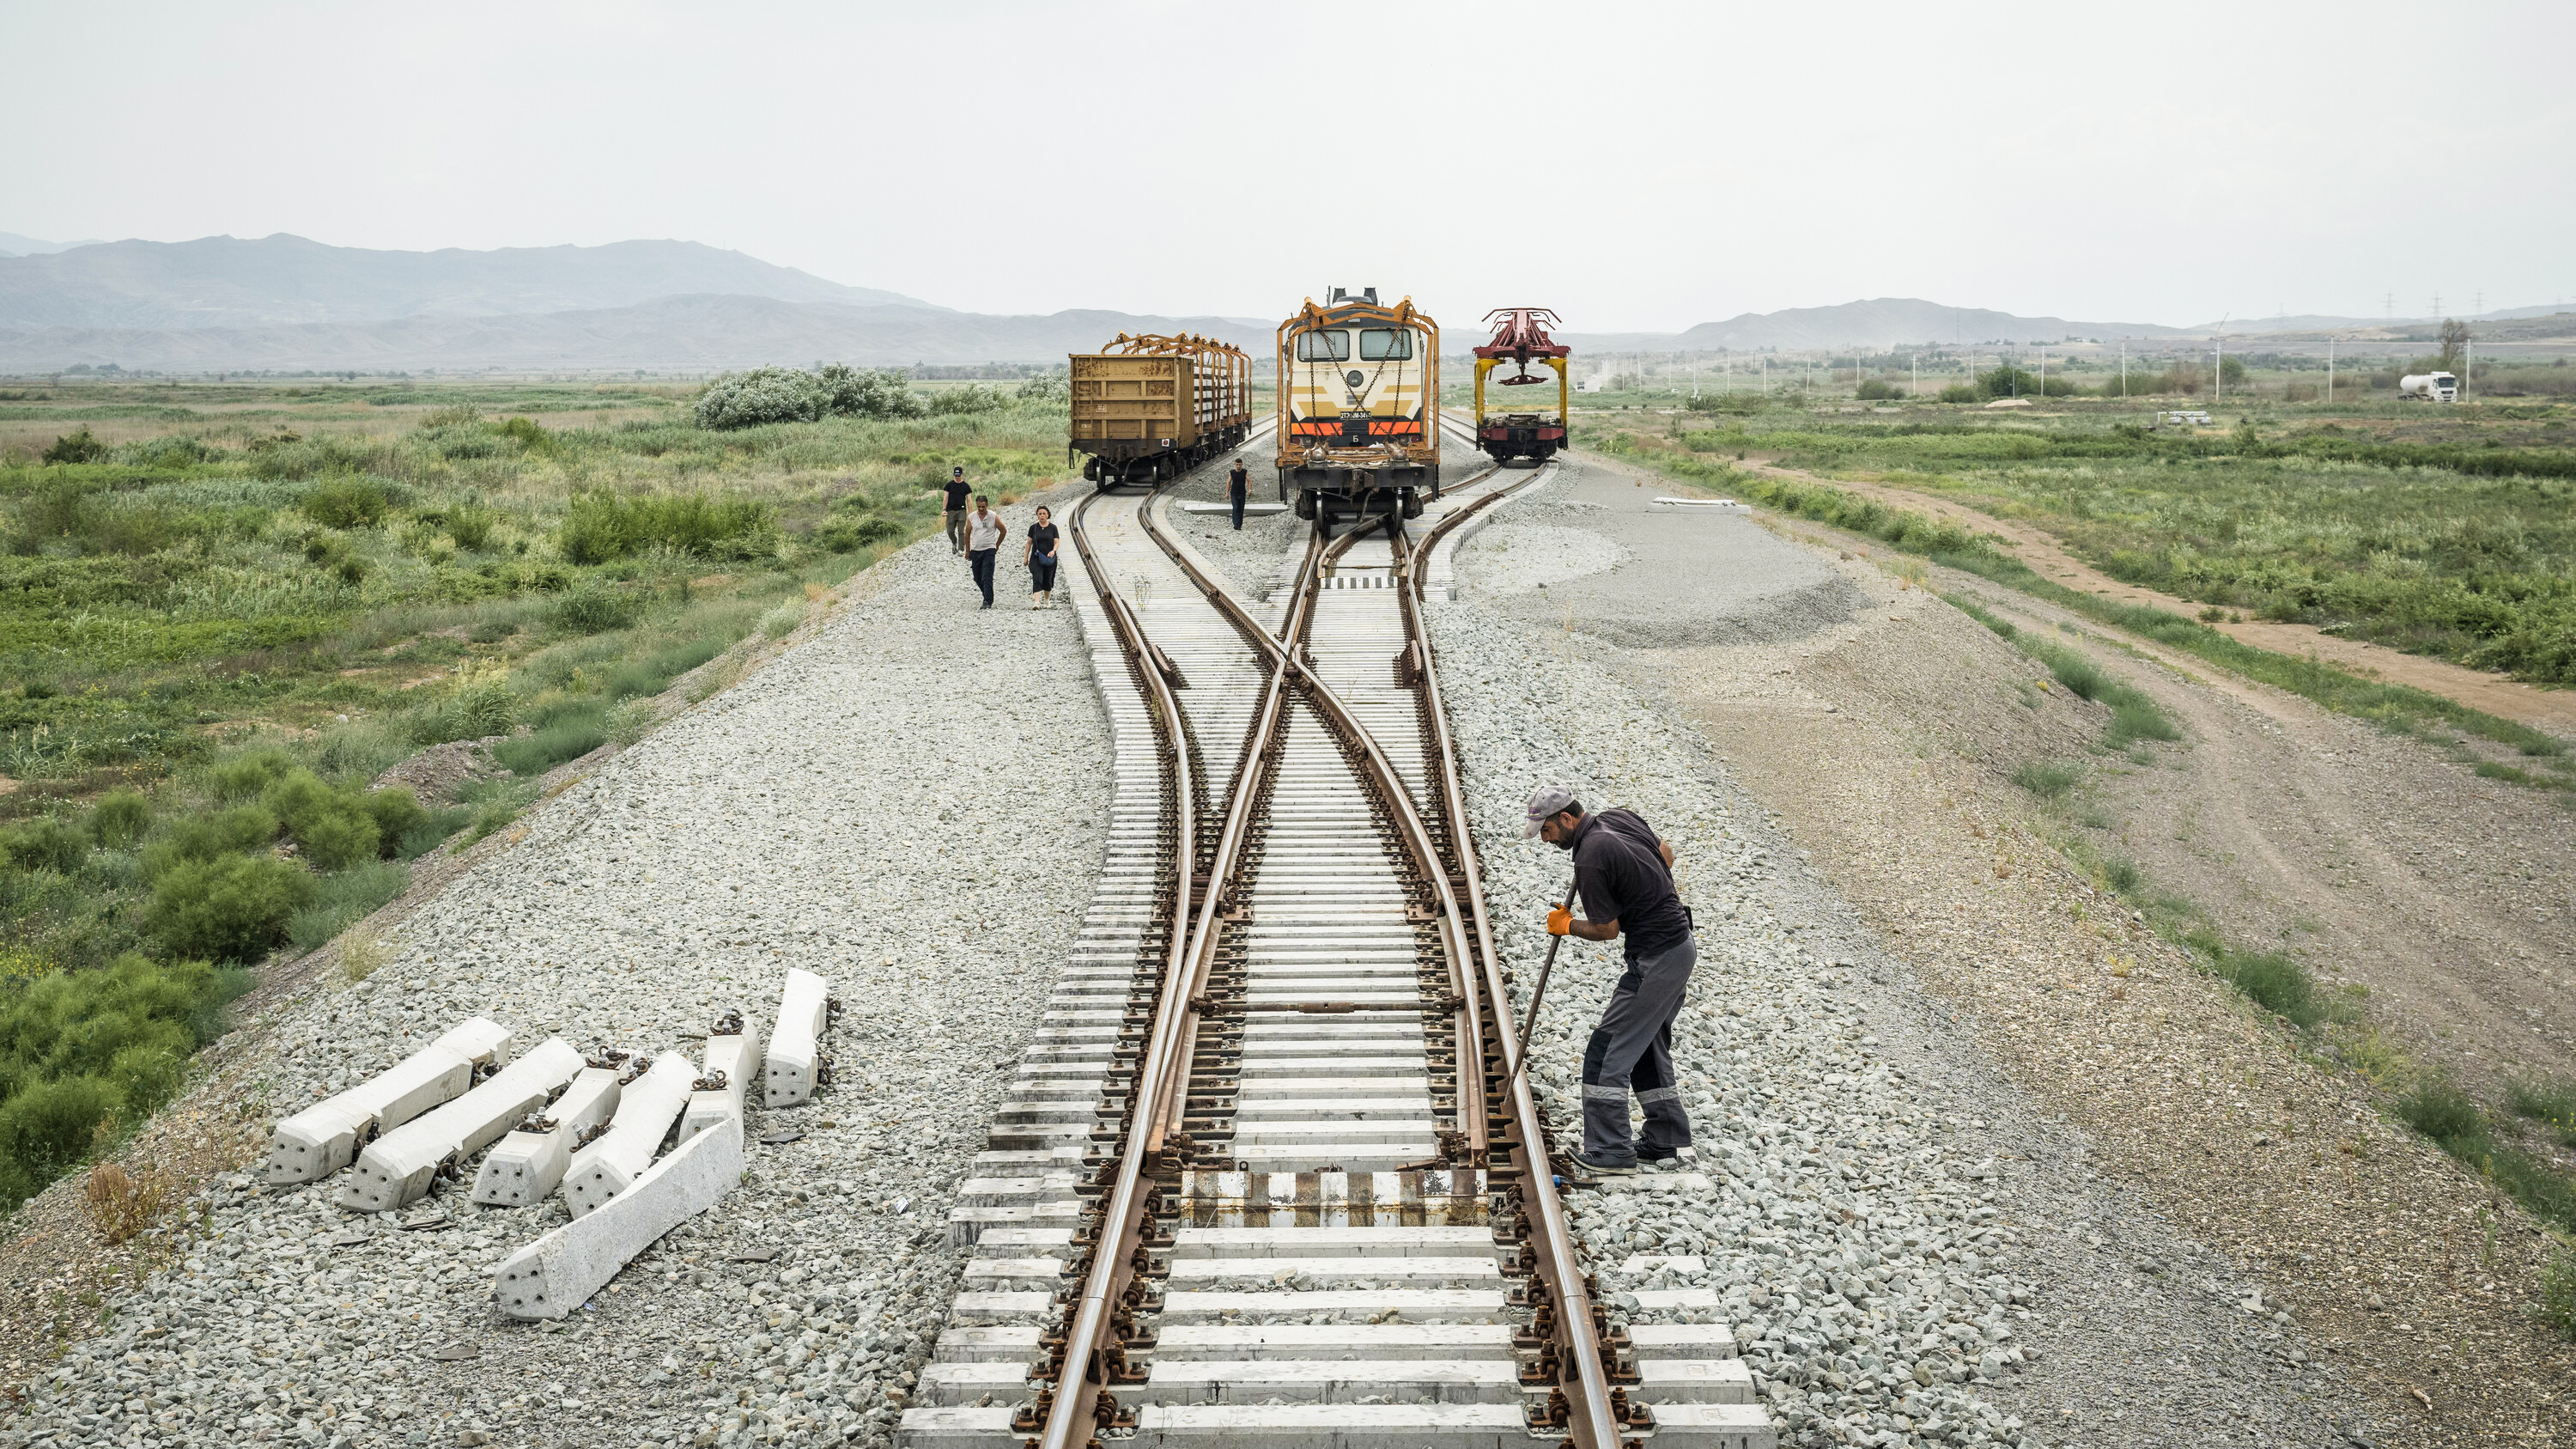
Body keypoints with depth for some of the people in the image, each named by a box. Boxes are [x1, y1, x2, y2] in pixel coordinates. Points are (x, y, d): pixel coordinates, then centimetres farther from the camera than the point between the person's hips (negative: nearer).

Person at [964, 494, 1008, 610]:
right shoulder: (971, 517, 2)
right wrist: (967, 551, 12)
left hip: (989, 550, -4)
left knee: (987, 578, -13)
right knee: (978, 578, 10)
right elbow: (967, 534, 12)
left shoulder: (994, 517, -6)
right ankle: (988, 596, 30)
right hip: (975, 551, 4)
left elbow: (1004, 531, 7)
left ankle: (988, 602, -14)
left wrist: (997, 545, 11)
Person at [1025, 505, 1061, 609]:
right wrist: (1025, 557, 6)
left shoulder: (1053, 528, 2)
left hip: (1049, 559, 1)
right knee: (1037, 579, -15)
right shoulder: (1033, 528, 3)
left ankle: (1047, 600, 33)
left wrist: (1053, 551, -20)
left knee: (1048, 580, 11)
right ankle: (1036, 602, -25)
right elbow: (1029, 543, 8)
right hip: (1036, 558, -1)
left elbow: (1056, 542, 0)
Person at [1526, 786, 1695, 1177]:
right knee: (1648, 1044, 19)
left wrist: (1566, 926, 5)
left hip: (1657, 959, -10)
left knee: (1607, 1050, -5)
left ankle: (1609, 1150, -3)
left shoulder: (1590, 861, -21)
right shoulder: (1620, 818, 4)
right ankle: (1667, 1137, 25)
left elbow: (1607, 929, -12)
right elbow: (1666, 854, 18)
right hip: (1681, 945, 10)